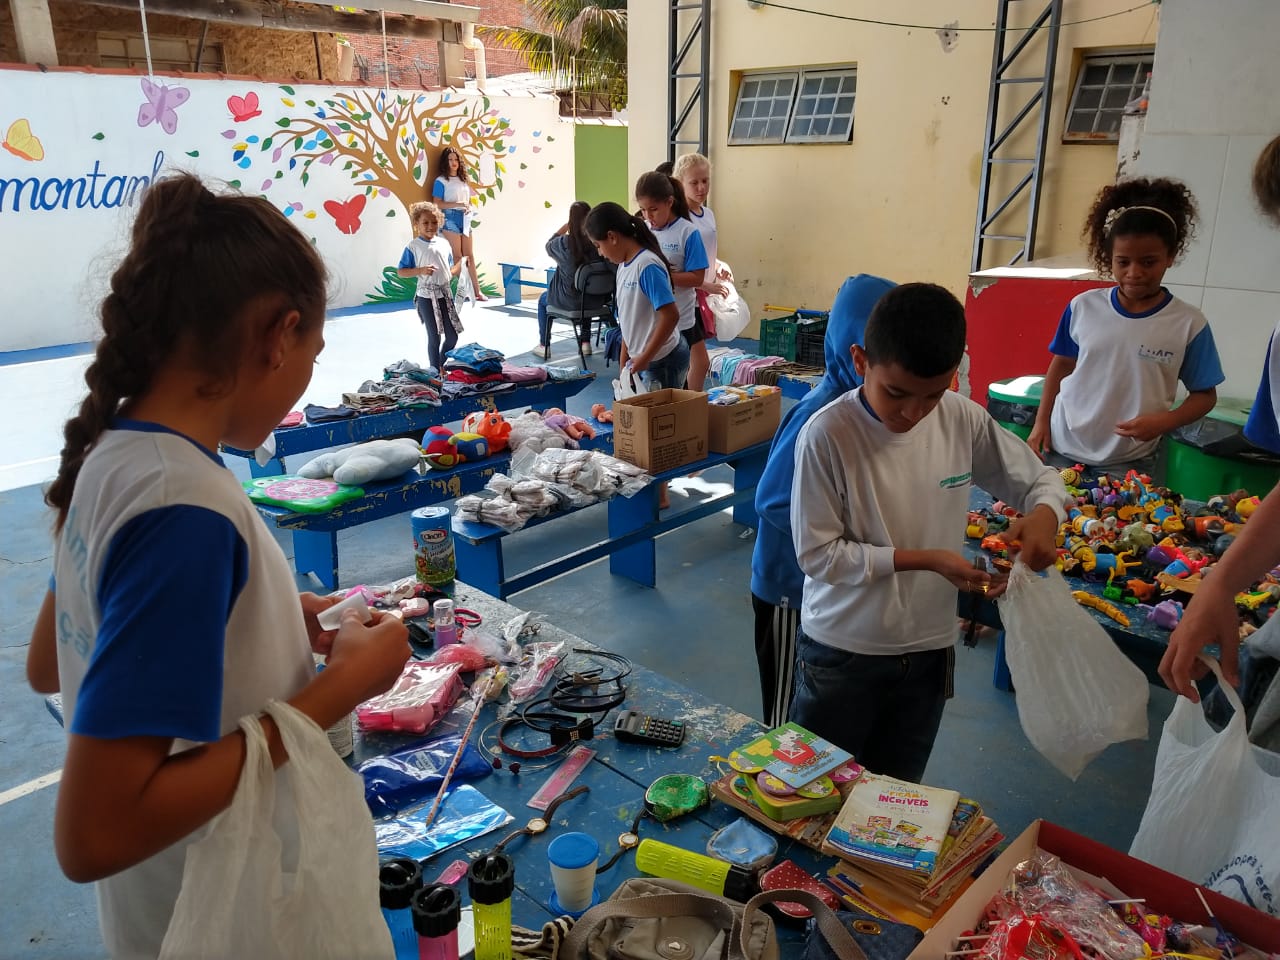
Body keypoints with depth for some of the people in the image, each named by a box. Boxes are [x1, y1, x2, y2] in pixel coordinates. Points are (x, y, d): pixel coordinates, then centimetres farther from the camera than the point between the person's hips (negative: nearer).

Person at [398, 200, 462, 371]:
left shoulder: (443, 244, 11)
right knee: (434, 337, 2)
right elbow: (401, 271, -6)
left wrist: (460, 264, 1)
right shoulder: (413, 246, -4)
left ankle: (441, 364, 28)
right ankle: (436, 371, 15)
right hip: (426, 296, -5)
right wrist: (421, 270, -19)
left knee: (453, 336, 7)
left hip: (445, 294, 5)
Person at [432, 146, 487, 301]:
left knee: (469, 255, 4)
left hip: (465, 219, 6)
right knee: (457, 256, -5)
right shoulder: (441, 181, -2)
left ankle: (477, 291, 4)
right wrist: (458, 204, -17)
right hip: (450, 218, -6)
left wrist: (468, 207, 0)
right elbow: (437, 203, -10)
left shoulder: (463, 180, 17)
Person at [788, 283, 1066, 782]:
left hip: (929, 647, 4)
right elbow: (817, 553, -18)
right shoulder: (826, 435, -22)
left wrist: (1045, 513, -18)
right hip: (842, 652, -3)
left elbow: (1041, 478, 5)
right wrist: (924, 559, -23)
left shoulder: (964, 420, -9)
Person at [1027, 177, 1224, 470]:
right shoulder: (1083, 307, -2)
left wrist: (1162, 422, -16)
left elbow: (1205, 395, 1)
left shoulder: (1189, 323, -6)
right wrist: (1041, 422, 6)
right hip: (1063, 448, 2)